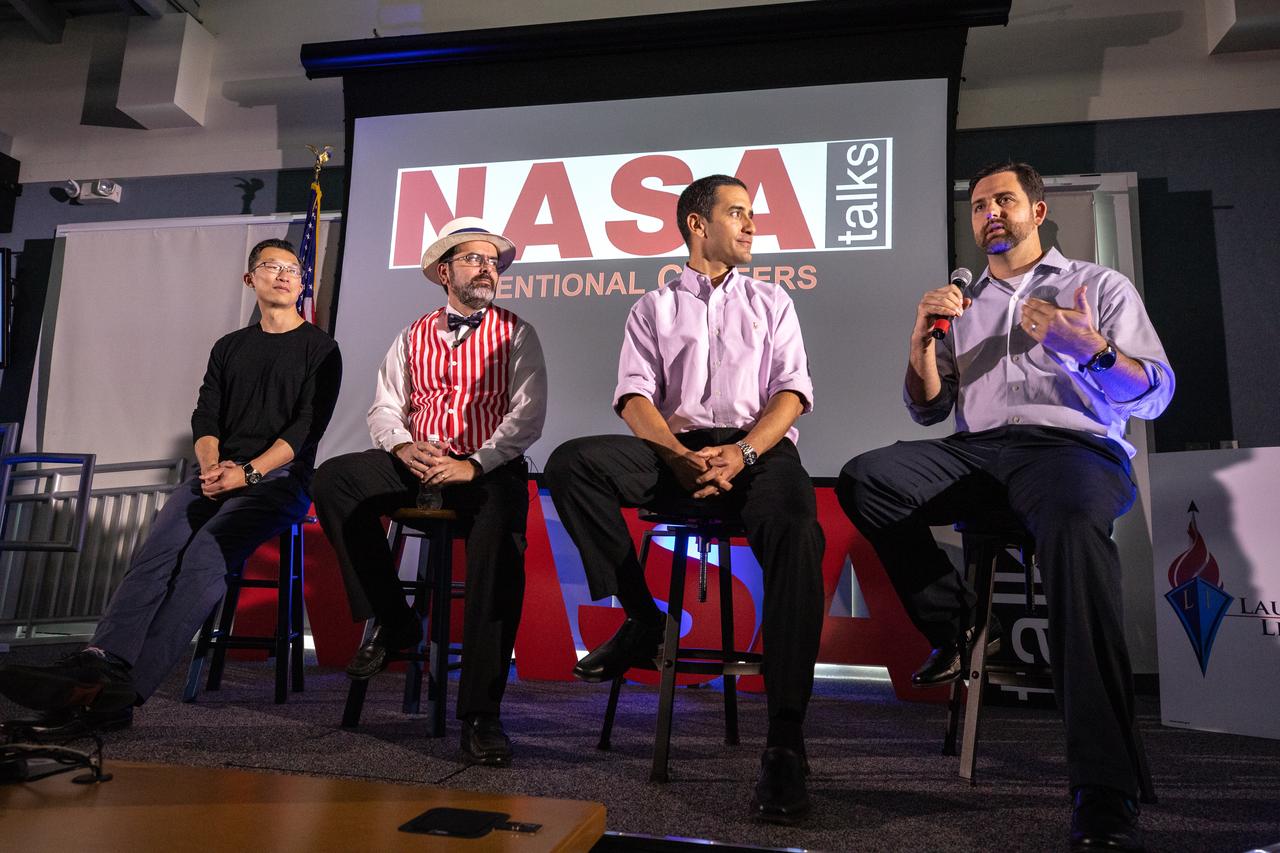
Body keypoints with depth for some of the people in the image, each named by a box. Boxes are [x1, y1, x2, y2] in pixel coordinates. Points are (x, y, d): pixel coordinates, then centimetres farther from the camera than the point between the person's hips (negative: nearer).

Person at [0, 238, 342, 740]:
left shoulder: (319, 349, 8)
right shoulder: (229, 348, 24)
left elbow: (306, 427, -4)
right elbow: (204, 417, 14)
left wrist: (248, 472, -15)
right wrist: (211, 466, -8)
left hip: (278, 478, -5)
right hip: (218, 475, 5)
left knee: (204, 556, -30)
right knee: (158, 551, -25)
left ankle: (123, 692, -43)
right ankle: (100, 663, -42)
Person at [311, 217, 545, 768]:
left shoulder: (516, 335, 7)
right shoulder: (414, 336, 18)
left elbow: (528, 417, -5)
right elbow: (384, 407, 11)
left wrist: (474, 465, -18)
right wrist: (404, 447, -12)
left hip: (490, 469, -4)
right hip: (417, 463, 4)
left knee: (501, 538, -34)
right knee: (333, 479, -20)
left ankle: (481, 714, -28)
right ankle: (391, 622, -7)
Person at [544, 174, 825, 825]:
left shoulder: (771, 302, 22)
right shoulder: (653, 307, 20)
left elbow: (791, 391, 7)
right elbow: (634, 396, 5)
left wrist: (741, 454, -13)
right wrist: (680, 457, -15)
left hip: (758, 448, -1)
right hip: (673, 449, 1)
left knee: (797, 534, -34)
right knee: (571, 462, -25)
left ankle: (785, 742, -32)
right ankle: (641, 620, -12)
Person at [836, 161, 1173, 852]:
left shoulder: (1101, 286, 17)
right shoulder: (962, 303, 26)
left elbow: (1155, 395, 6)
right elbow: (927, 410, 19)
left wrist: (1091, 347, -13)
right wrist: (922, 339, 2)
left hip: (1072, 446, -4)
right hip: (976, 452, 4)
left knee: (1073, 523, -40)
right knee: (863, 479, -23)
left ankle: (1104, 791, -40)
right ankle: (952, 622, -9)